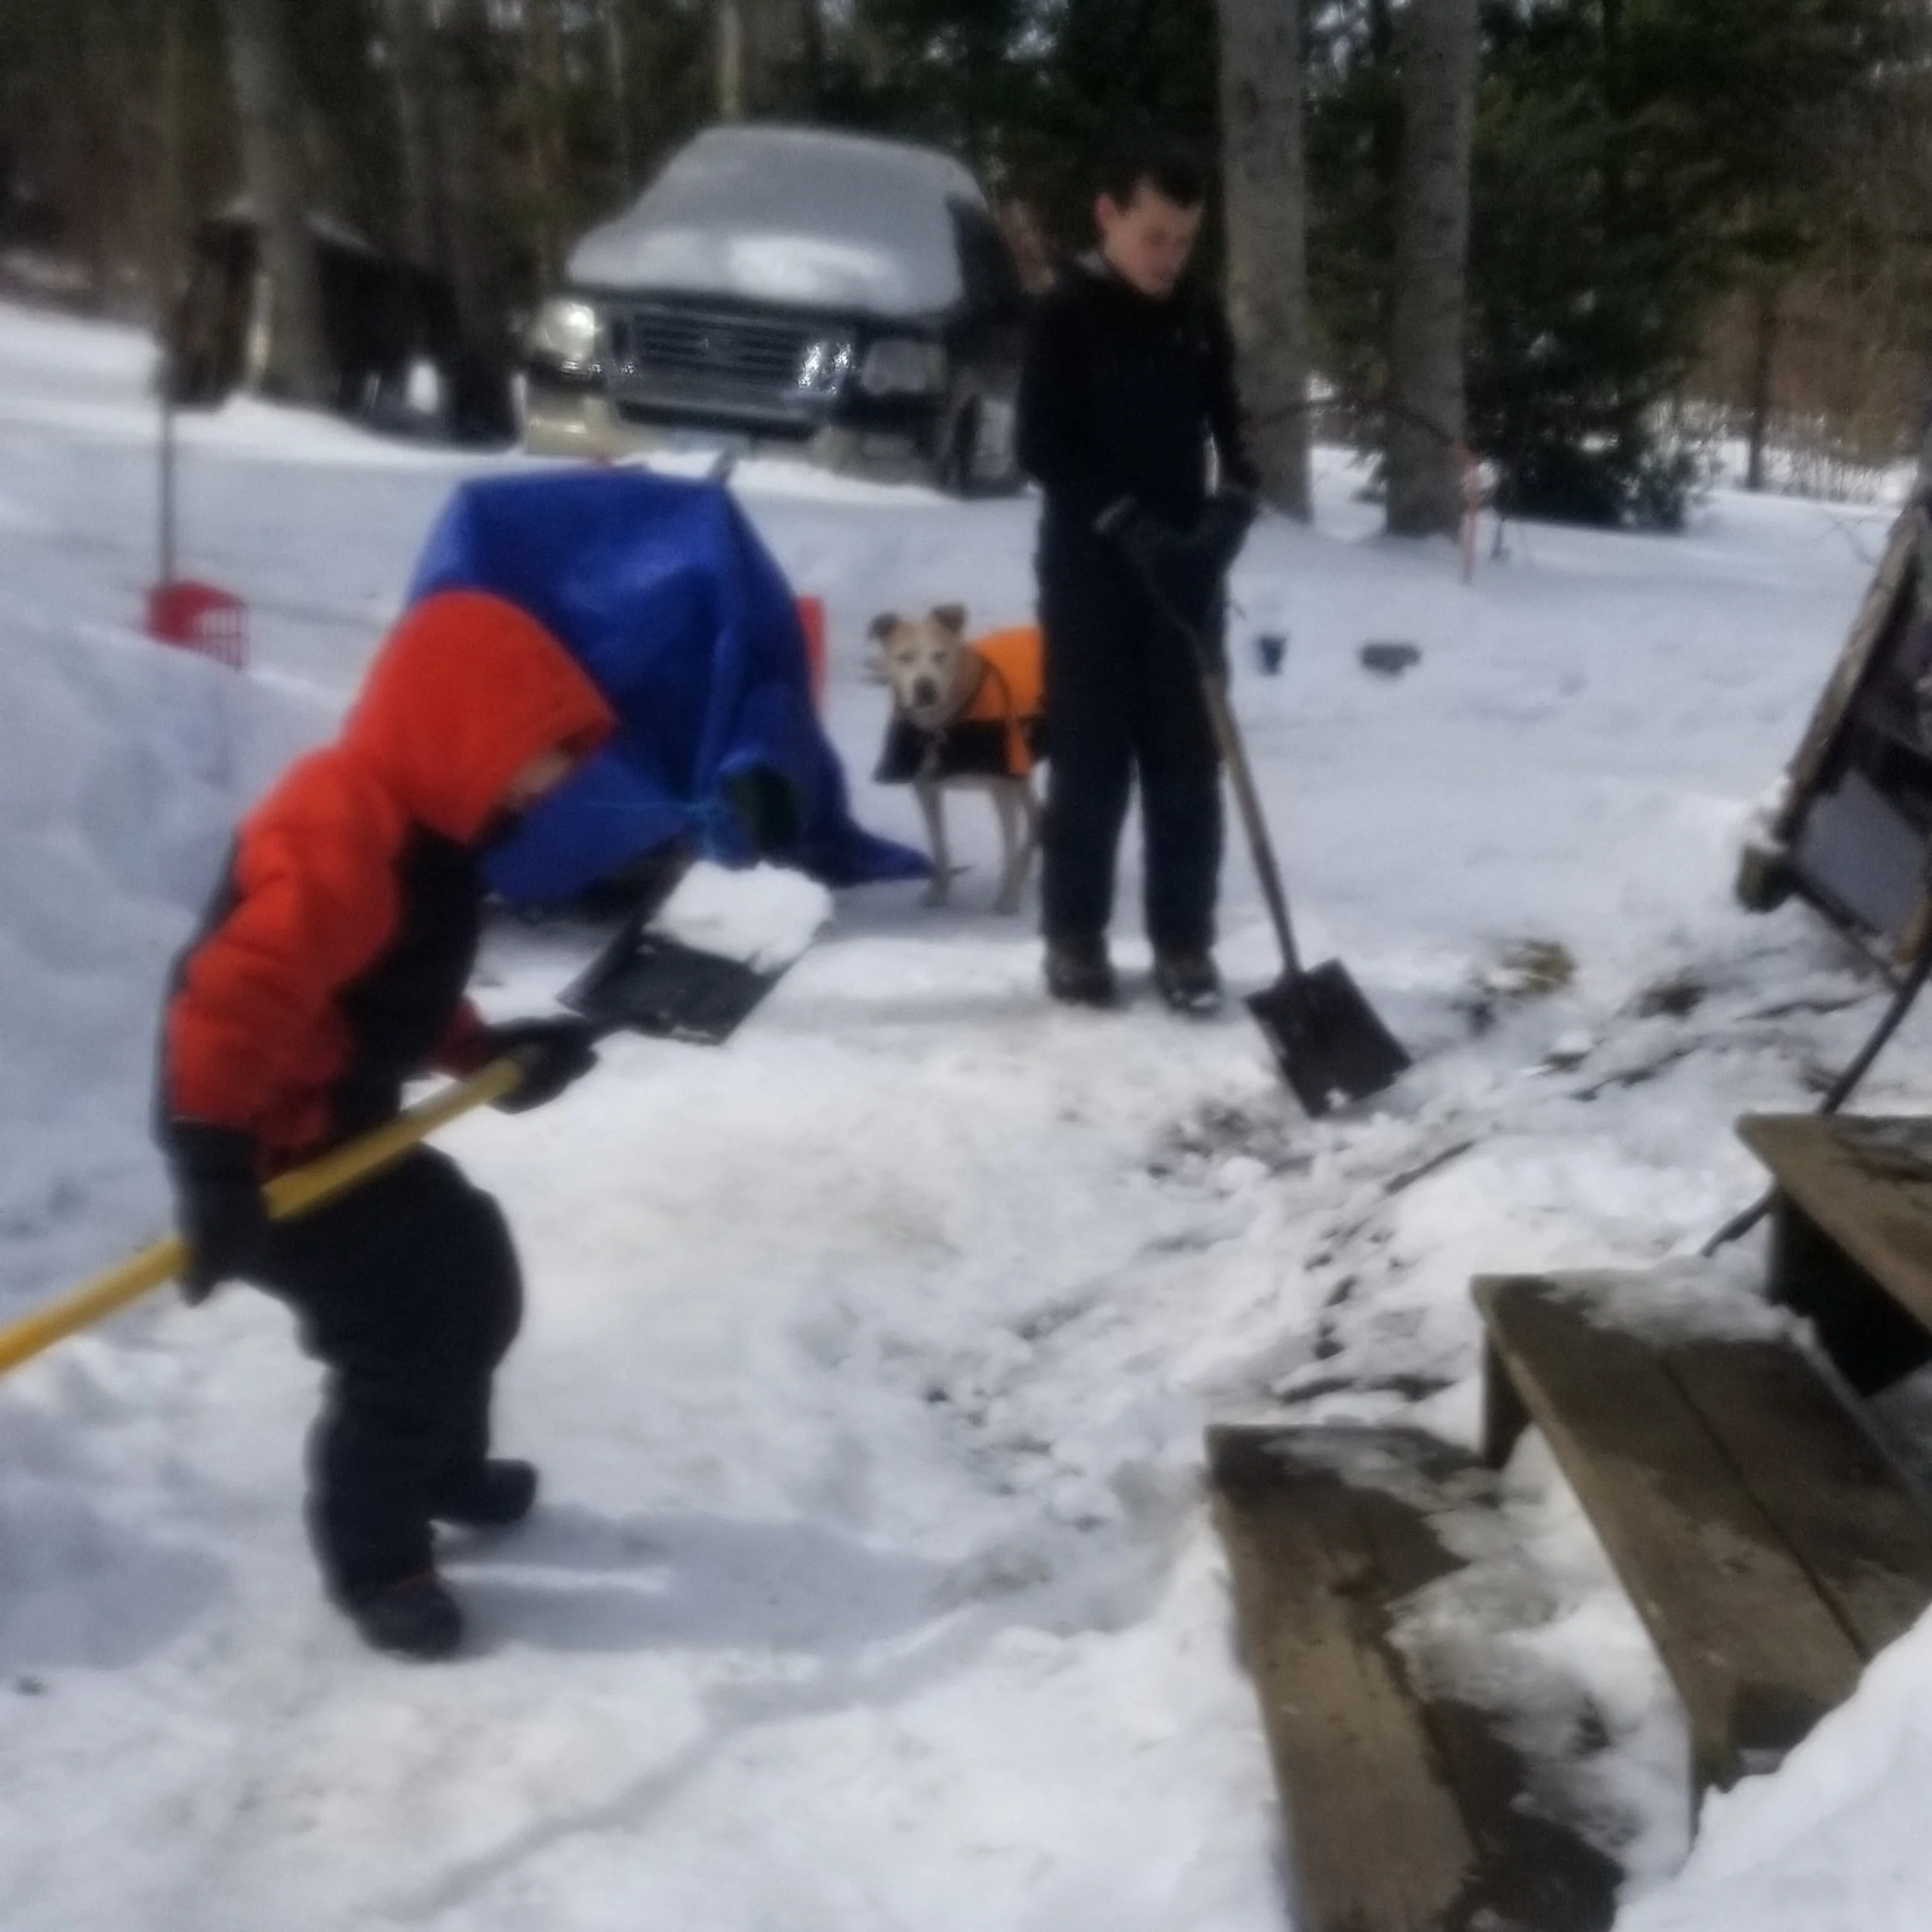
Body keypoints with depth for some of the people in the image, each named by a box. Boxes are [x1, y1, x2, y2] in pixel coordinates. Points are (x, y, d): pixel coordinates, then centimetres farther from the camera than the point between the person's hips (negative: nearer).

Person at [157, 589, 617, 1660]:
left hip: (342, 1127, 11)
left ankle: (444, 1465, 44)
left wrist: (490, 1050, 6)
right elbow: (231, 1001, -35)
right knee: (404, 1335, -6)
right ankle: (372, 1560, 16)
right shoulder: (341, 840, -28)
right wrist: (214, 1165, -38)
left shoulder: (417, 826, 6)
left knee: (473, 1274, 21)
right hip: (272, 1146, -11)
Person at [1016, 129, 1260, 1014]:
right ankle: (1074, 937, 12)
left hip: (1184, 568, 4)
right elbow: (1041, 449, -12)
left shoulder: (1202, 318, 6)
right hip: (1091, 569, -4)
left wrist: (1229, 511, -12)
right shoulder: (1064, 316, -6)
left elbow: (1234, 434, 9)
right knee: (1091, 761, 0)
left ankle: (1184, 941, 11)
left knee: (1187, 762, 3)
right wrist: (1132, 527, -22)